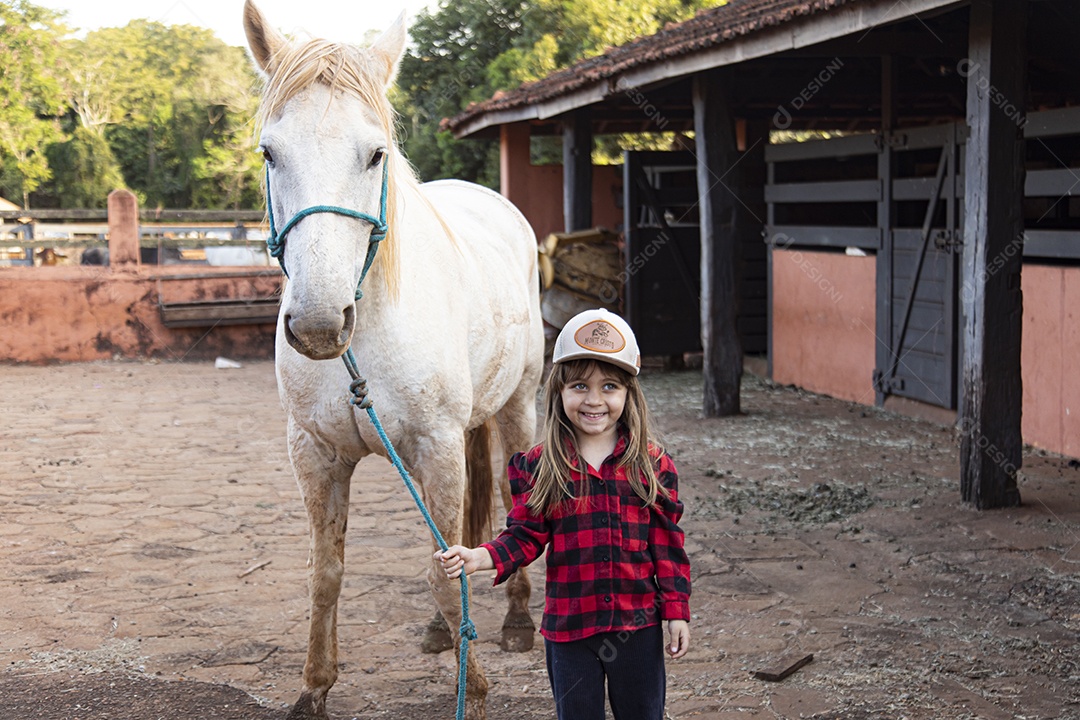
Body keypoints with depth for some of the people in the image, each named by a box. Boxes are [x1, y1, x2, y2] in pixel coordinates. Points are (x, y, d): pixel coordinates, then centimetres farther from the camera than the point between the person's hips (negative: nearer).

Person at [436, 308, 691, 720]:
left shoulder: (652, 464, -3)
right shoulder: (539, 467, -3)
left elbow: (666, 543, 0)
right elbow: (526, 535, -1)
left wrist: (676, 610, -1)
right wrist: (480, 558, -18)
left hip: (638, 623, 0)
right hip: (568, 626, 0)